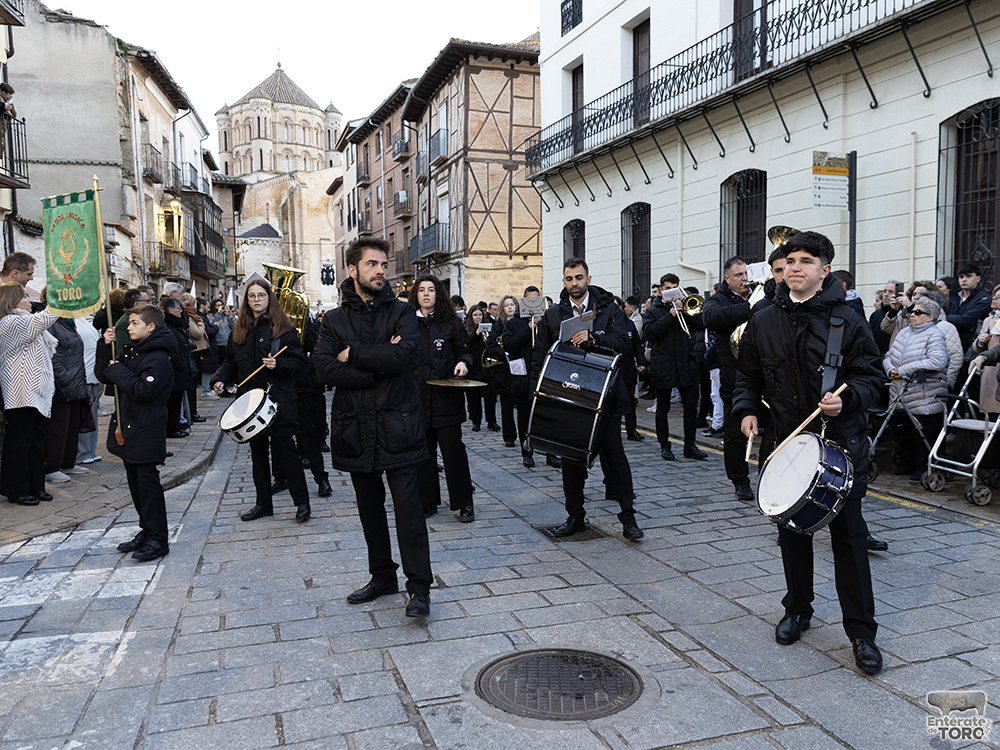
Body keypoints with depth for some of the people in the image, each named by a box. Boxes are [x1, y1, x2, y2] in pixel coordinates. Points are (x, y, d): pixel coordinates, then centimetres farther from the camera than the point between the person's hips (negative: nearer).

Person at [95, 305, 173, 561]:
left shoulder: (158, 358, -17)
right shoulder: (129, 350, 11)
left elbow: (143, 390, -26)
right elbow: (104, 375, 13)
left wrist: (118, 370, -16)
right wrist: (105, 347, 1)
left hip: (146, 432, -9)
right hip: (127, 429, 9)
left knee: (148, 483, -5)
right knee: (136, 482, 16)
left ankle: (158, 540, 2)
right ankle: (146, 531, 28)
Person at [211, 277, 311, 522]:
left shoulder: (283, 328, -3)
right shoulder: (240, 330, 11)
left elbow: (299, 362, -6)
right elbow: (231, 362, 14)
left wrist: (278, 364, -23)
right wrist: (220, 379, -3)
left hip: (278, 399, -5)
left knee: (284, 448, -4)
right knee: (257, 451, 12)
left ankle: (302, 502, 6)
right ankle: (263, 503, 22)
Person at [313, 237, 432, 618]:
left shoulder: (402, 312, 2)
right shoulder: (334, 319, 7)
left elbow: (403, 355, -17)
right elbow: (324, 368, -9)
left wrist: (352, 354, -10)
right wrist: (379, 365, -15)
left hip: (397, 423, -3)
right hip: (355, 426, 3)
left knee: (407, 504, -3)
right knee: (370, 506, 14)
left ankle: (419, 586, 5)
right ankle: (382, 576, 29)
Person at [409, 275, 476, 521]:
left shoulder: (451, 322, 6)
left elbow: (464, 349, 9)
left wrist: (463, 362, -10)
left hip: (446, 398, -2)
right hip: (417, 397, 2)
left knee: (453, 449, -3)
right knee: (422, 450, 7)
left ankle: (464, 503, 8)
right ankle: (427, 502, 20)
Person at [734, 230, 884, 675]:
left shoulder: (846, 320, -3)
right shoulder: (764, 323, 7)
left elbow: (871, 375, -2)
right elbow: (749, 377, 14)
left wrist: (846, 397, -21)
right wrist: (746, 410, -3)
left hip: (841, 441, -3)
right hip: (789, 440, 4)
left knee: (848, 532, -2)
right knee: (792, 528, 12)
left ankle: (861, 631, 9)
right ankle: (798, 610, 31)